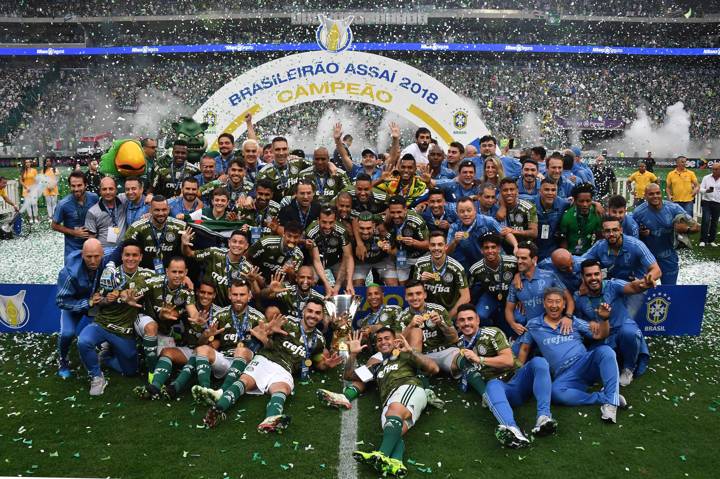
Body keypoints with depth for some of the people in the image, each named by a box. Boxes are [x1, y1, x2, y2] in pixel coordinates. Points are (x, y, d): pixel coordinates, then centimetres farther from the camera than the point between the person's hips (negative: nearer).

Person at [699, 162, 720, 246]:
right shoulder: (706, 178, 0)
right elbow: (701, 189, -2)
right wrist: (706, 190, -24)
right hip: (707, 202, -2)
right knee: (706, 221, -10)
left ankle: (711, 240, 17)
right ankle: (703, 240, -5)